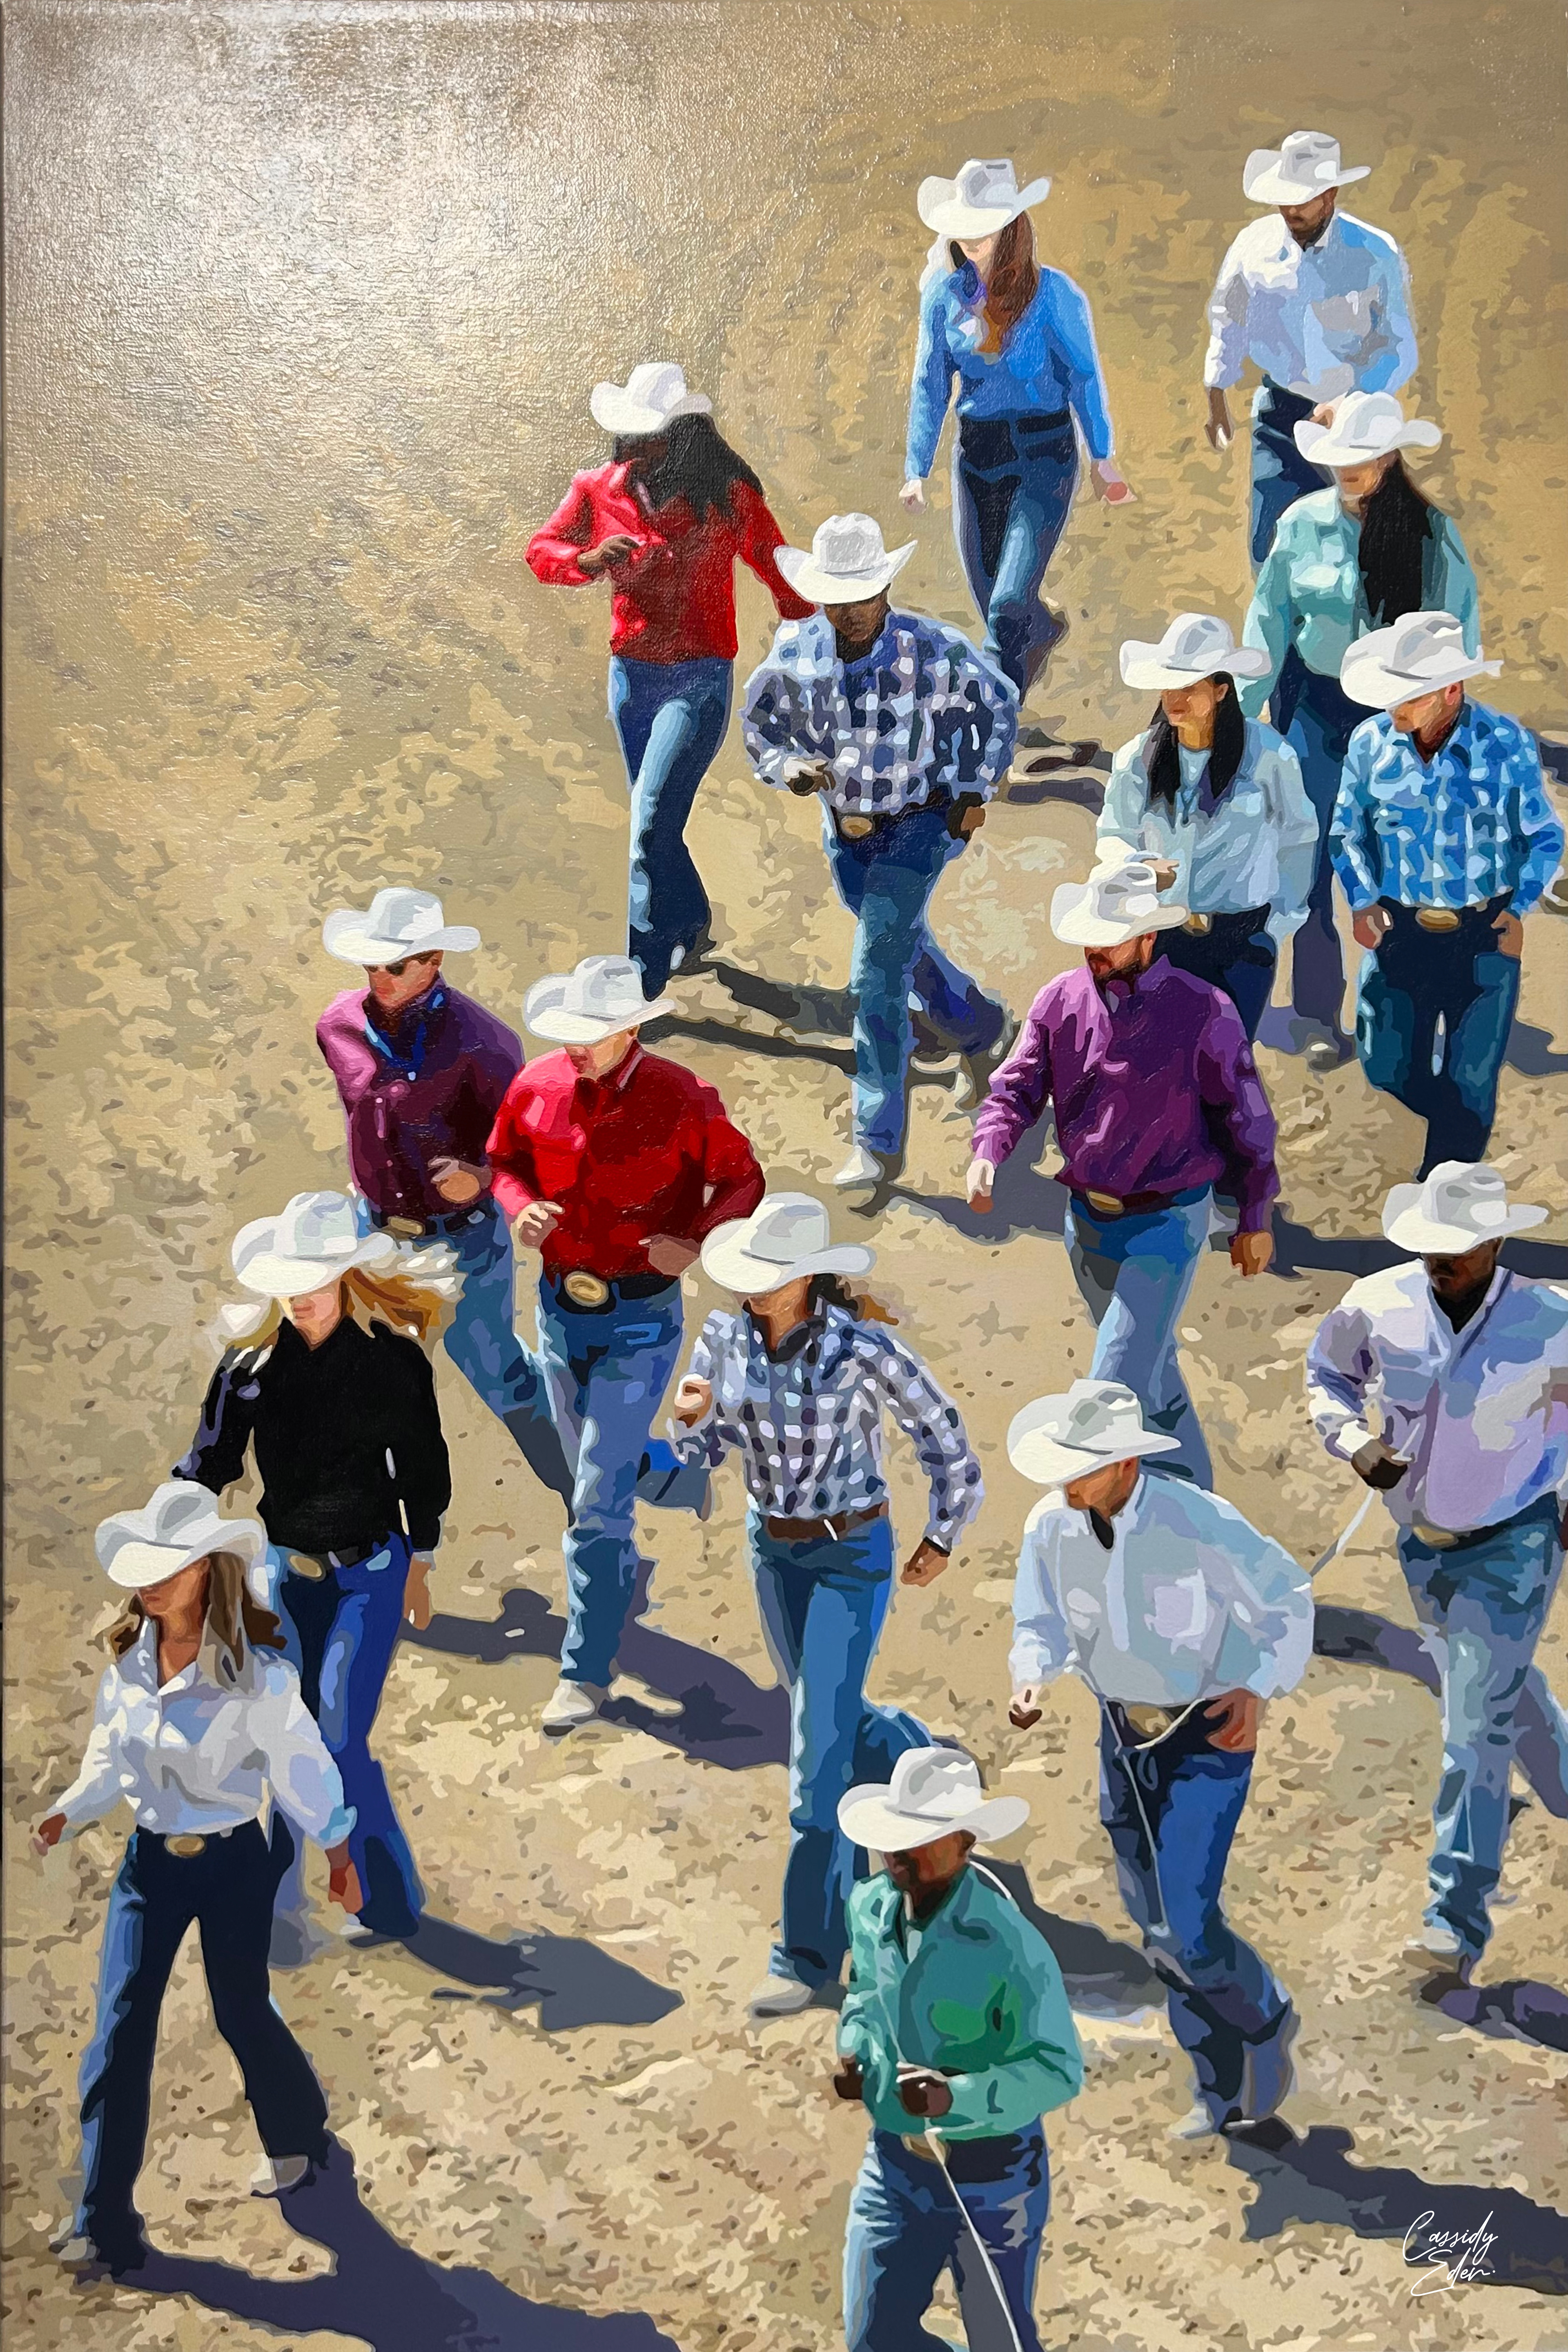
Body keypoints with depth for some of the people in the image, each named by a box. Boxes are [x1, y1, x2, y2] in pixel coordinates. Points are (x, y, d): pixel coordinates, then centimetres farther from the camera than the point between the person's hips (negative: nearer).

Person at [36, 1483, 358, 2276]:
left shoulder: (256, 1673, -21)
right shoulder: (128, 1658, -6)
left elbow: (302, 1766, -10)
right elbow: (109, 1756, 7)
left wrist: (337, 1856, -1)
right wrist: (67, 1814, -4)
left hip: (234, 1861, -4)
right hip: (151, 1857, 4)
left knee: (241, 2011, 11)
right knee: (120, 2028, -2)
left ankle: (297, 2137, 43)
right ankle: (103, 2221, 2)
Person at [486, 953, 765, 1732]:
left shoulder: (680, 1100, -17)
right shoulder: (536, 1087, -6)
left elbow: (743, 1179, -5)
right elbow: (504, 1160, 11)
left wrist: (696, 1243, -22)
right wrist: (521, 1208, -12)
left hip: (641, 1317, -5)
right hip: (560, 1306, 5)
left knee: (600, 1495, -8)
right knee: (589, 1470, 21)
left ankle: (587, 1671, -1)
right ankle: (622, 1577, 50)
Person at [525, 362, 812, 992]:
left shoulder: (727, 496, -9)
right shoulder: (601, 490, -1)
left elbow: (779, 573, 1)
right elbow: (540, 551, 2)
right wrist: (590, 559, -20)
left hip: (700, 679, -5)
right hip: (630, 674, 5)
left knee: (651, 823, -15)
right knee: (657, 824, 17)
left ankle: (641, 976, -13)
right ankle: (691, 925, 42)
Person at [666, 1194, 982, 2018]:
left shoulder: (864, 1350, -25)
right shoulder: (725, 1337, -11)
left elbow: (946, 1442, -12)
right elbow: (706, 1447, 2)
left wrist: (942, 1539, -1)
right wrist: (692, 1417, -22)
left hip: (852, 1556, -6)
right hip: (773, 1547, 6)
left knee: (818, 1751, -8)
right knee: (824, 1713, 22)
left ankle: (807, 1956, -1)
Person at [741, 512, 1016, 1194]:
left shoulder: (932, 652, -21)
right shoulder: (794, 657, -15)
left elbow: (997, 707, -3)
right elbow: (760, 731, 0)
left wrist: (974, 792, -2)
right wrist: (793, 769, -21)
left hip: (919, 825, -4)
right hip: (845, 832, 5)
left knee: (877, 980, -14)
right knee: (906, 954, 24)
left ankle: (879, 1144, -8)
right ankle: (982, 1030, 55)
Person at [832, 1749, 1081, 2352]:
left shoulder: (1008, 1943, -26)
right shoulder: (870, 1908, -5)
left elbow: (1060, 2069, -23)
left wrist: (957, 2098, -35)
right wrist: (856, 2052, -4)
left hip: (992, 2172, -5)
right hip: (894, 2162, 6)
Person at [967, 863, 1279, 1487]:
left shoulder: (1203, 1012, -14)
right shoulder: (1061, 1000, -2)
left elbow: (1246, 1118, -6)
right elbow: (1016, 1088, 0)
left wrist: (1255, 1219, 0)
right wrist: (987, 1154, -21)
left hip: (1167, 1225, -6)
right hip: (1088, 1219, 6)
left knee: (1118, 1387, -12)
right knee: (1150, 1369, 22)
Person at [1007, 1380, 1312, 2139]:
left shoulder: (1200, 1524, -26)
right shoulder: (1051, 1526, -13)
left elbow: (1286, 1600, -10)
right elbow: (1041, 1622, 4)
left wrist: (1257, 1691, -20)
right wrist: (1032, 1678, -17)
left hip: (1209, 1733, -5)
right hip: (1125, 1730, 5)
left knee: (1186, 1925, -13)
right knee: (1156, 1927, 11)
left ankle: (1265, 2020, 20)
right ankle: (1224, 2091, 29)